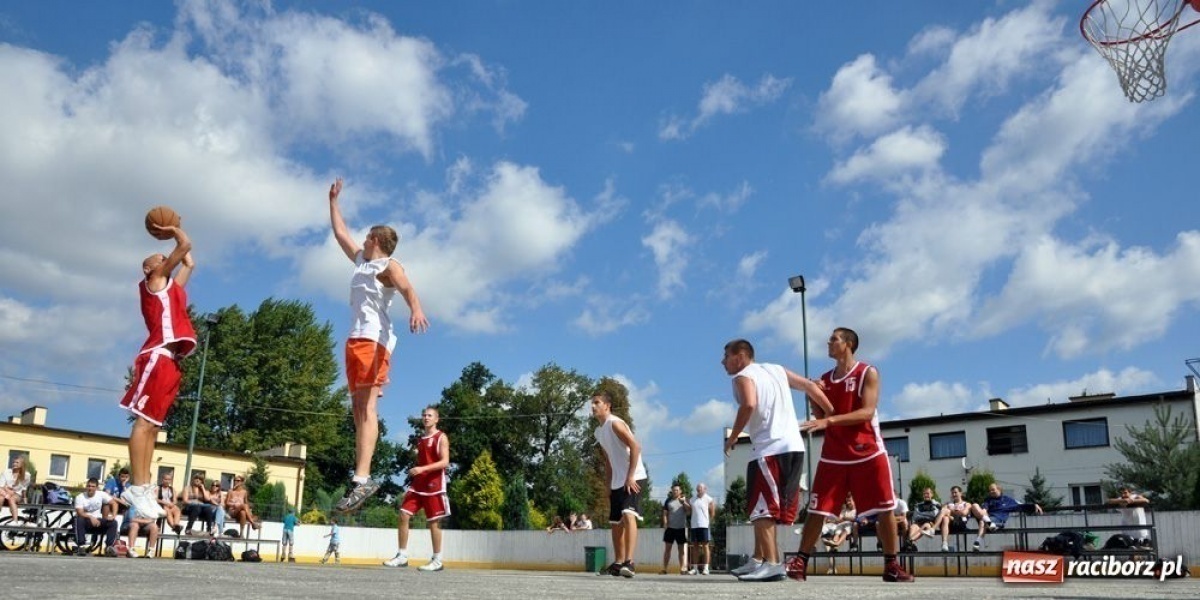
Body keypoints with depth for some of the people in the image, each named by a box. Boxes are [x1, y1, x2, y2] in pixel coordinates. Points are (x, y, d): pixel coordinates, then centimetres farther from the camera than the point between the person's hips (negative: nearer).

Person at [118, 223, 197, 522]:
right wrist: (173, 230, 15)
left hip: (169, 361, 9)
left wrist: (173, 232, 41)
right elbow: (186, 245, -2)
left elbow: (189, 263, 42)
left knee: (153, 425, 5)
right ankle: (138, 486, -18)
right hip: (158, 357, -9)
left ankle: (144, 487, 4)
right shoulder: (154, 281, 6)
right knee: (144, 421, -13)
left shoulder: (172, 285, 28)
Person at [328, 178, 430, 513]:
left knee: (367, 408, -19)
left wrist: (416, 309, -41)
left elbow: (407, 289, -20)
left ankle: (362, 479, -28)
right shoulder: (362, 260, 26)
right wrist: (333, 200, 43)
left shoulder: (388, 265, 0)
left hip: (374, 340, -9)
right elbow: (340, 232, 38)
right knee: (359, 410, 2)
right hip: (355, 340, 9)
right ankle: (361, 478, 0)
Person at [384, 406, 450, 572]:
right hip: (418, 484, 7)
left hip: (433, 485, -7)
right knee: (403, 515, -2)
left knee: (433, 522, -3)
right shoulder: (420, 440, 18)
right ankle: (402, 556, 4)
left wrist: (422, 469, -25)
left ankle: (437, 560, 4)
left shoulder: (441, 437, -4)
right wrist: (411, 482, 18)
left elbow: (445, 462, -15)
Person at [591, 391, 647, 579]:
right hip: (617, 481, 10)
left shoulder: (615, 423, -12)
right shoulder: (599, 431, 16)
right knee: (616, 522, 12)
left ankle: (630, 562, -29)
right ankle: (618, 563, 21)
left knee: (628, 515, -23)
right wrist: (609, 486, 18)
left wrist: (630, 477, -24)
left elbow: (635, 446, -20)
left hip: (633, 478, -10)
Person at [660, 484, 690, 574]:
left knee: (682, 549, 1)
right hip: (670, 528, 0)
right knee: (667, 548, 0)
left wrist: (684, 502, -17)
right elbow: (665, 514, 7)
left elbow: (690, 510, -3)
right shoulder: (668, 501, 9)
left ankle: (683, 568, 2)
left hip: (681, 528, 0)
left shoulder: (684, 499, 9)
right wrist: (665, 524, -6)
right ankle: (664, 569, 1)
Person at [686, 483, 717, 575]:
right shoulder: (693, 500, 14)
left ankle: (705, 568, -2)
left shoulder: (709, 499, -1)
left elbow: (712, 513, -1)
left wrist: (708, 521, -1)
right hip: (694, 525, 5)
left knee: (705, 545, -3)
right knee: (695, 546, 8)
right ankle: (695, 568, 12)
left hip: (704, 525, -5)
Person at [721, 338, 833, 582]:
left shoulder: (743, 377, -2)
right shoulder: (776, 369, 21)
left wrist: (732, 437, -10)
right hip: (794, 446, 8)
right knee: (767, 507, 16)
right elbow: (810, 386, 19)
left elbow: (749, 405, -21)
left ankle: (773, 563, -10)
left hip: (771, 449, -8)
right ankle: (759, 560, 22)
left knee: (761, 508, -4)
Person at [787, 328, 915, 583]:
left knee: (885, 508, 0)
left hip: (868, 453, -4)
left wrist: (830, 420, -28)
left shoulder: (868, 373, -5)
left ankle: (891, 566, 12)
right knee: (817, 510, 0)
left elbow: (867, 412, -18)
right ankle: (800, 562, 3)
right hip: (834, 455, 4)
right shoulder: (825, 379, 11)